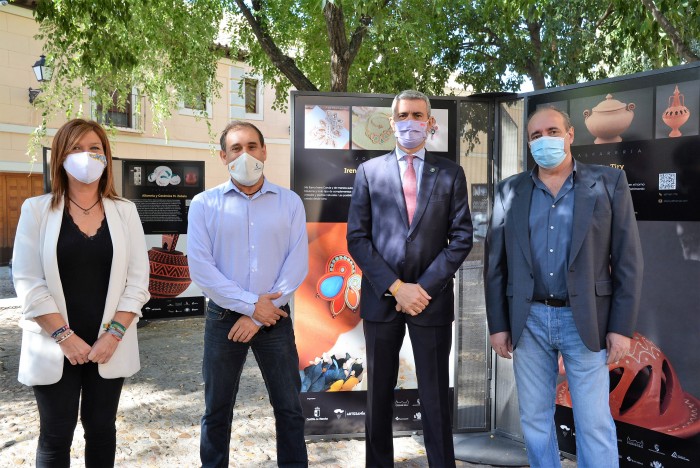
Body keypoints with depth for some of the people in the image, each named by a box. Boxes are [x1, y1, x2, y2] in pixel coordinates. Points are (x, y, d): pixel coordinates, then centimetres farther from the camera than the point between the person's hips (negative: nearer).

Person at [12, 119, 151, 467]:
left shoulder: (125, 211, 2)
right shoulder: (37, 209, -2)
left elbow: (137, 280, -1)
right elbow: (28, 282, -7)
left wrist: (114, 333, -10)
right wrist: (65, 336, -13)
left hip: (109, 344, 2)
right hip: (55, 346, -1)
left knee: (101, 428, 14)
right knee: (56, 435, 8)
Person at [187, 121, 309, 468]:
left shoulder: (290, 202, 1)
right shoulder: (204, 204, -2)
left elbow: (298, 263, -6)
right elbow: (200, 268, -9)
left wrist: (259, 316, -11)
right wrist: (252, 305, -14)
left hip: (275, 318, 1)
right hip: (223, 317, 0)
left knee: (289, 407, 10)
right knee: (217, 410, 14)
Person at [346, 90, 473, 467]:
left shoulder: (450, 173, 4)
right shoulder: (369, 171, 4)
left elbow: (461, 238, 0)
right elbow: (357, 238, -1)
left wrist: (423, 287, -10)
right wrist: (395, 287, -10)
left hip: (432, 298, -1)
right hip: (381, 297, 1)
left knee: (435, 397, 8)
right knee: (379, 393, 13)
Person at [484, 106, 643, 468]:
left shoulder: (609, 183, 0)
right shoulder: (510, 191, 4)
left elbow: (628, 260, -2)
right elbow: (495, 264, 5)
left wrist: (622, 326, -6)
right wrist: (497, 324, 2)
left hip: (586, 320, -2)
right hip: (529, 321, 2)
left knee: (594, 423, 5)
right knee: (534, 419, 12)